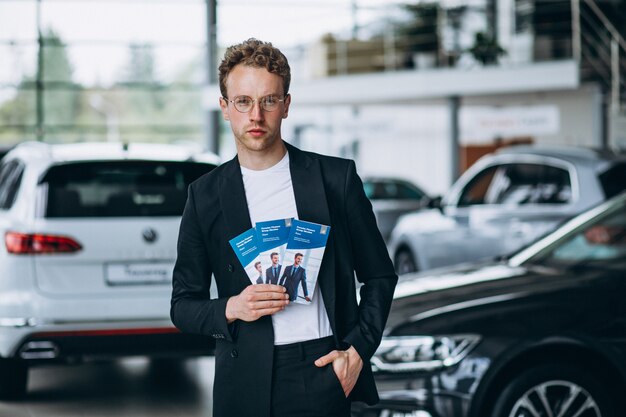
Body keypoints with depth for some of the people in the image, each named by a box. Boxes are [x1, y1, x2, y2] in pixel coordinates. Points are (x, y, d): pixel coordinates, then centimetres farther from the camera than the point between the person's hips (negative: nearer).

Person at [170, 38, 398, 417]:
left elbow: (379, 276, 9)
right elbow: (183, 305, 8)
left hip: (325, 370, 0)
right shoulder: (205, 196, 4)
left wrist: (357, 350, -4)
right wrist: (231, 309, -11)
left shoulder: (336, 177, 3)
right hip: (247, 384, 1)